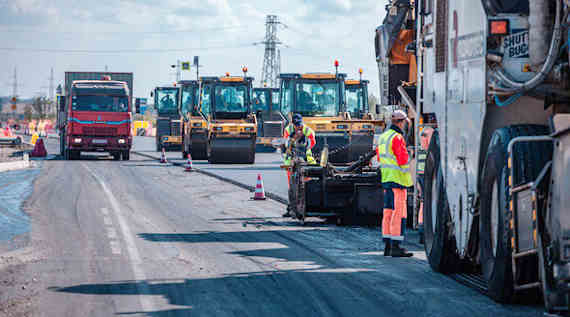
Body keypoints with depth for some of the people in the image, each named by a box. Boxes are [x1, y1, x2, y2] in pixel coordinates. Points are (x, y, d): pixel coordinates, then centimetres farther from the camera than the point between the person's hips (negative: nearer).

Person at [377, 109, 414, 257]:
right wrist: (407, 155, 1)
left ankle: (387, 245, 14)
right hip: (398, 179, -9)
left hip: (386, 178, 9)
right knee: (399, 212, -9)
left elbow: (379, 156, 24)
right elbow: (403, 159, -18)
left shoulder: (383, 136, 14)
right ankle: (396, 246, -12)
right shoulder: (397, 138, -15)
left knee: (388, 212, 11)